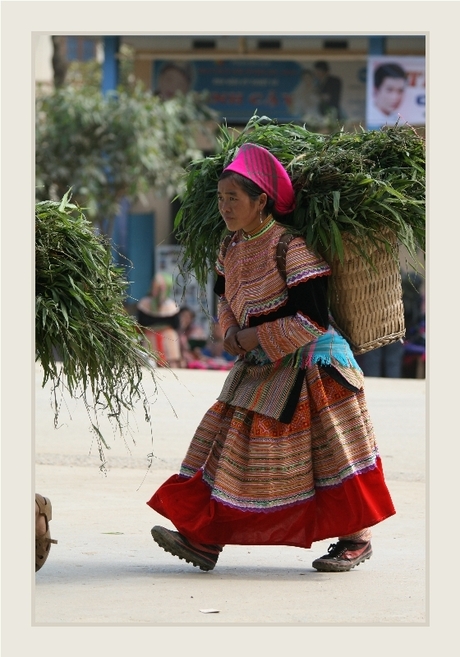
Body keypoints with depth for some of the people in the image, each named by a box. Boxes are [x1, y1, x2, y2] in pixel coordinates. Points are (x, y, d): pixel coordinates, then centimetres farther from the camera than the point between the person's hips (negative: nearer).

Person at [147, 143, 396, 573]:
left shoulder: (290, 246, -20)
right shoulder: (231, 248, 4)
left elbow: (311, 321, -23)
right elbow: (223, 293, 24)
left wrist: (254, 337, -18)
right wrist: (230, 331, 4)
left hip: (306, 366, -8)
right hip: (258, 369, 8)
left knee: (331, 454, -1)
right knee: (229, 444, 3)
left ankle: (356, 538, 13)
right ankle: (204, 540, 2)